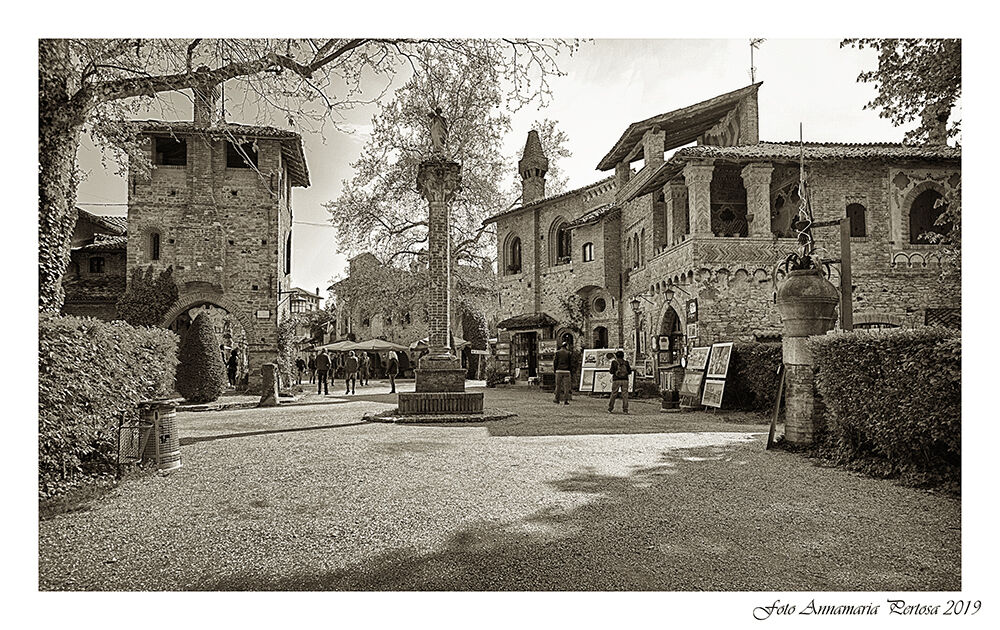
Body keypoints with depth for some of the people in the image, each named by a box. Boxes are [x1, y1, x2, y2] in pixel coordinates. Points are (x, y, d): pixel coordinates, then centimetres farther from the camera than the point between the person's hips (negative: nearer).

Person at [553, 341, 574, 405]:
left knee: (558, 385, 8)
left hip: (559, 371, 1)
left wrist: (555, 371, 8)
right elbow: (571, 364, 1)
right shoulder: (569, 353, 1)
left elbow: (555, 362, 0)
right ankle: (565, 401, 1)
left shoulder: (557, 353, 2)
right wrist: (571, 373, 8)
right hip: (566, 371, -1)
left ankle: (557, 400, 9)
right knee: (566, 386, 2)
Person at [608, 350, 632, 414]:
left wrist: (610, 370, 15)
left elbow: (612, 371, -5)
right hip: (625, 380, 1)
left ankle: (610, 409, 7)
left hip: (616, 380, -1)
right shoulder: (626, 362, 6)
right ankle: (625, 409, -1)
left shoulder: (614, 362, -1)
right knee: (625, 395, 2)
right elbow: (629, 371, 7)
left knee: (613, 395, 4)